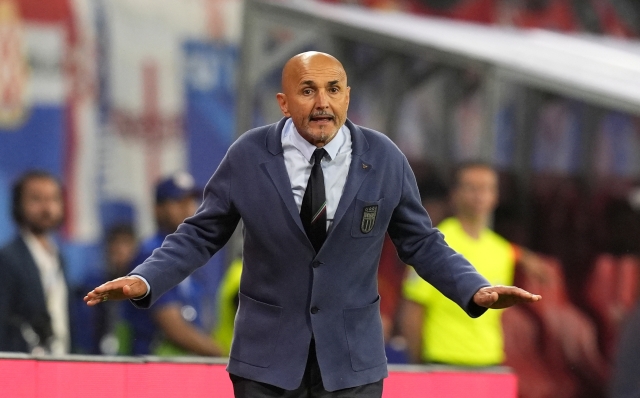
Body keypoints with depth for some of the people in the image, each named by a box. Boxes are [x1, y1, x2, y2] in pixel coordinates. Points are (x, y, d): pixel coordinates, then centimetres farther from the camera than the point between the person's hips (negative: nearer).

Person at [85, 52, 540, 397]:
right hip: (268, 360, 0)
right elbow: (200, 234, 3)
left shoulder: (384, 160, -2)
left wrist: (475, 290, -11)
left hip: (352, 361, 0)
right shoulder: (248, 156, -4)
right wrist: (145, 281, -13)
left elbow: (421, 242, 5)